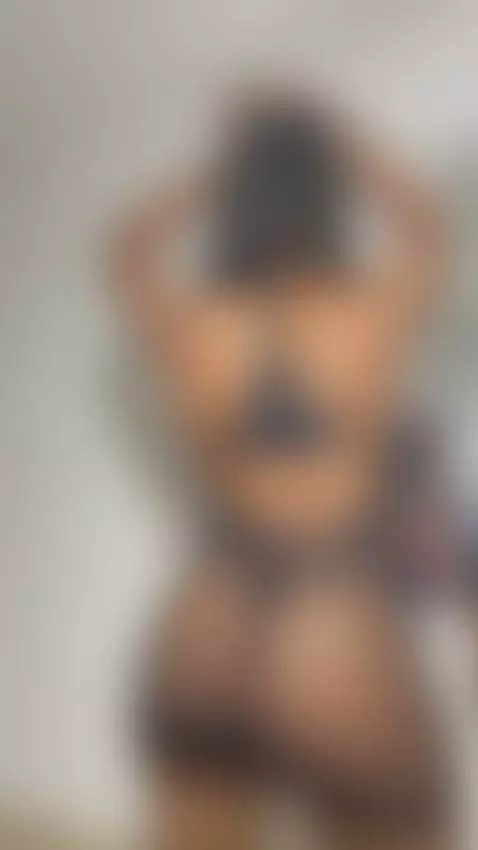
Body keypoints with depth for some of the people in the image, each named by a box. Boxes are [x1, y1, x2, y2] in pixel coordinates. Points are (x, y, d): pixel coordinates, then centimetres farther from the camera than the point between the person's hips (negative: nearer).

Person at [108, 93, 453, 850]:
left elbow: (128, 247, 16)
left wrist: (220, 178, 20)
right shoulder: (375, 313, -12)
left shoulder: (189, 328, -9)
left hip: (202, 673, 3)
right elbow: (425, 220, 12)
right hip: (343, 688, -3)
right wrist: (334, 143, 22)